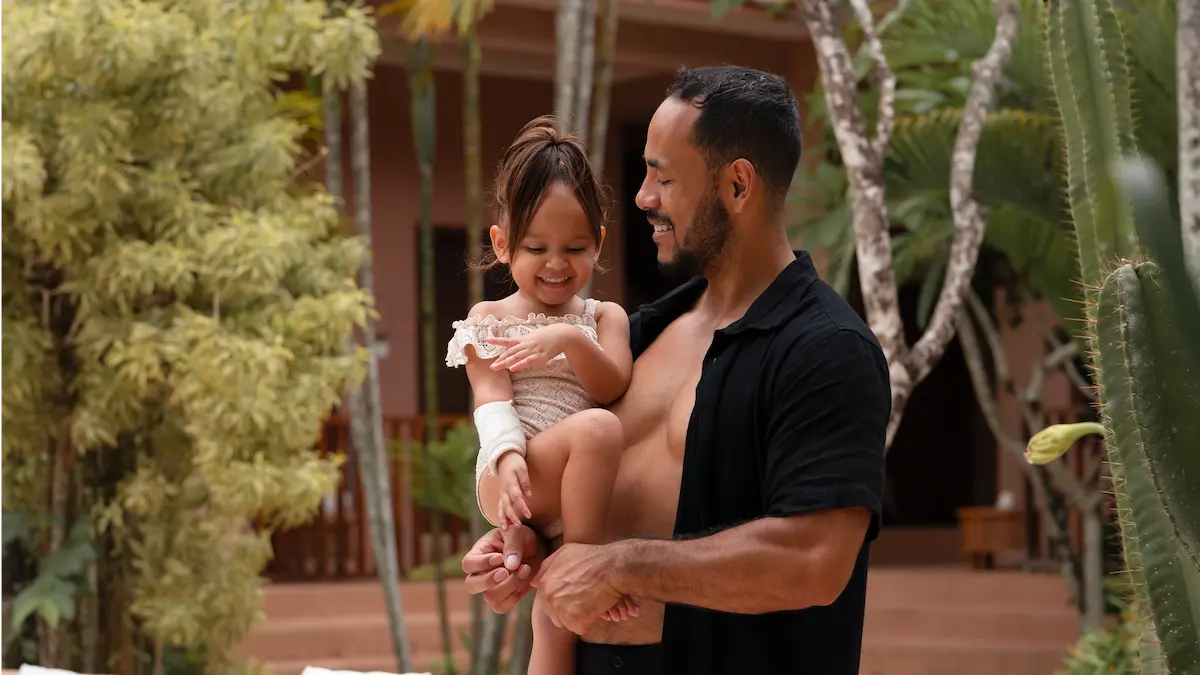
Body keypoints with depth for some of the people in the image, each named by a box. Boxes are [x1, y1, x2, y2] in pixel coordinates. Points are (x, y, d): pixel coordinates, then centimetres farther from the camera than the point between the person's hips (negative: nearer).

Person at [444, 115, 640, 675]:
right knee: (597, 429, -32)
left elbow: (613, 387, -2)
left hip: (569, 487, 4)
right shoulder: (489, 319, 8)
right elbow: (492, 400, -5)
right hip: (511, 480, -4)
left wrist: (571, 340, -20)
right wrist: (508, 458, -23)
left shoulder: (603, 318, 15)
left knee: (560, 619, 1)